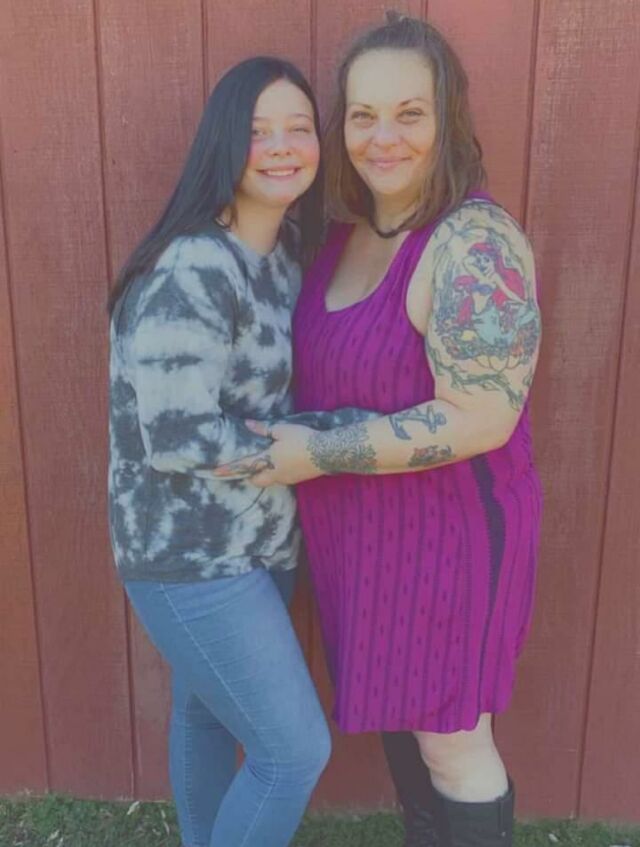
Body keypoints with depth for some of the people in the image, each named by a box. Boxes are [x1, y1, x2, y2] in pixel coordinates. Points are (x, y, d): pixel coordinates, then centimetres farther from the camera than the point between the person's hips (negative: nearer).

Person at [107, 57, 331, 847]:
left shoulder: (287, 251, 4)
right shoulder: (190, 272, -24)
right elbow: (178, 438, -26)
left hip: (254, 540, 8)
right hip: (191, 553, -8)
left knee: (209, 712, 25)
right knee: (296, 749, 2)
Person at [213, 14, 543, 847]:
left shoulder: (474, 242, -23)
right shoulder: (350, 231, 3)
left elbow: (479, 420, -28)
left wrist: (317, 454, -23)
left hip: (445, 535, -8)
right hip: (365, 532, 8)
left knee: (450, 744, 11)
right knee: (399, 716, 24)